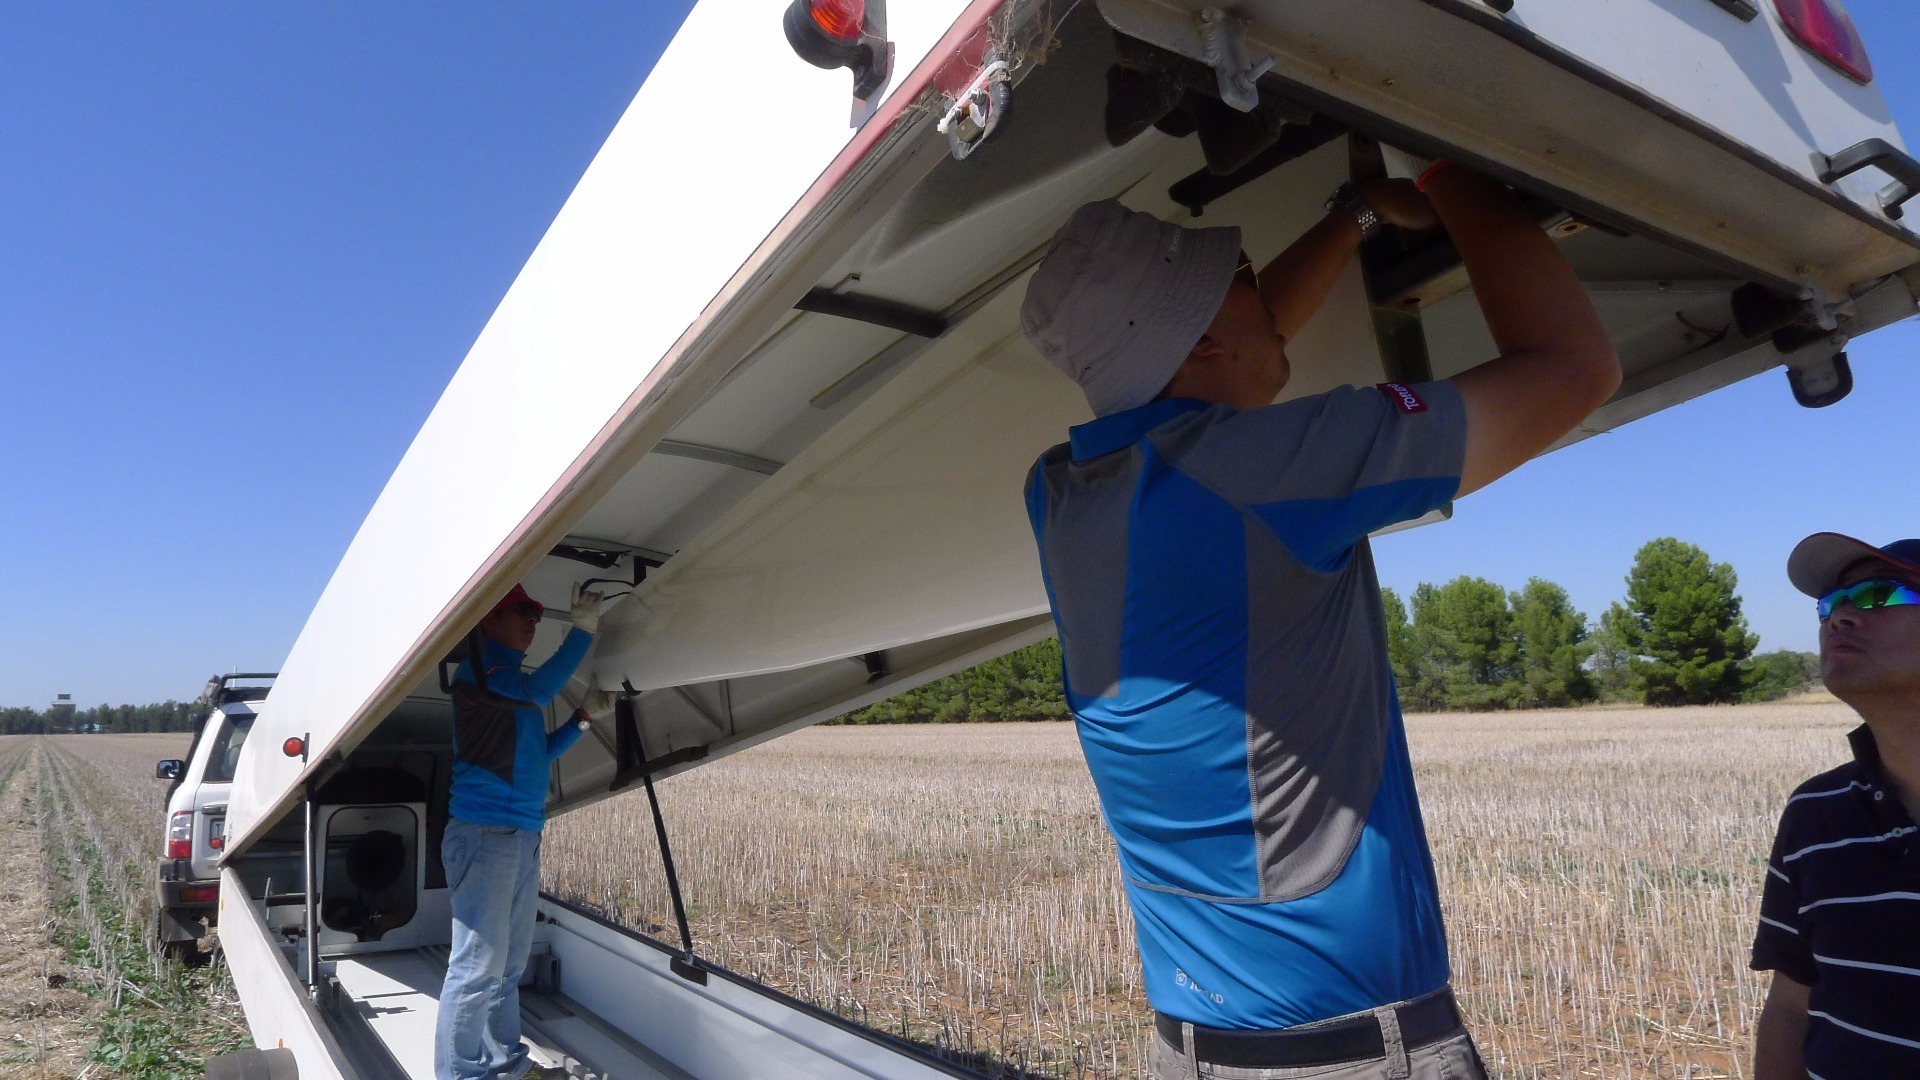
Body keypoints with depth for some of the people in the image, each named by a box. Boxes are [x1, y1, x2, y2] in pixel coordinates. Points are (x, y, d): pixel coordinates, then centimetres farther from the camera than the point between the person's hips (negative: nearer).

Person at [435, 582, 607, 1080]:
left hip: (525, 835, 9)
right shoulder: (476, 671, -7)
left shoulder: (515, 684, 18)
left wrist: (584, 718, 14)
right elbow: (538, 691, -25)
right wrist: (582, 631, -20)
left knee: (510, 963, 13)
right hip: (485, 833, -9)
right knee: (477, 966, -6)